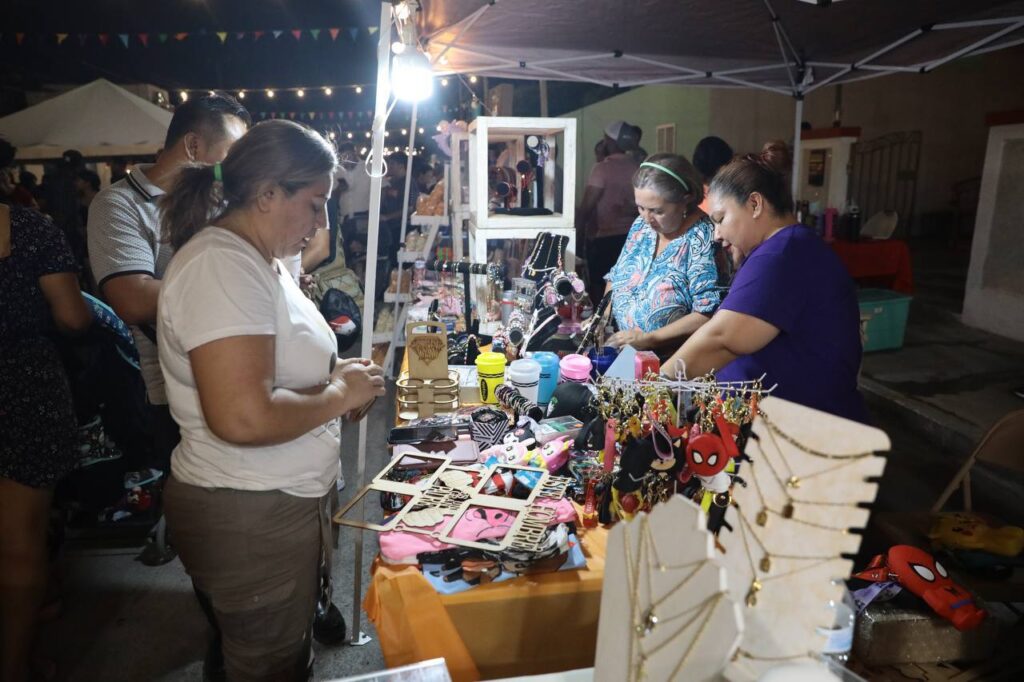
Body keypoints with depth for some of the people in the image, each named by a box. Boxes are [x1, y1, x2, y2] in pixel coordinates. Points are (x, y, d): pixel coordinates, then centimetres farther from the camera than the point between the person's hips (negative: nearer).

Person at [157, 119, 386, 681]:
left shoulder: (256, 259, 10)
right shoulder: (221, 266, -23)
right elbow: (243, 418, -33)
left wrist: (336, 378, 5)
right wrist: (339, 395, -17)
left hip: (281, 502, 10)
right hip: (248, 518, -10)